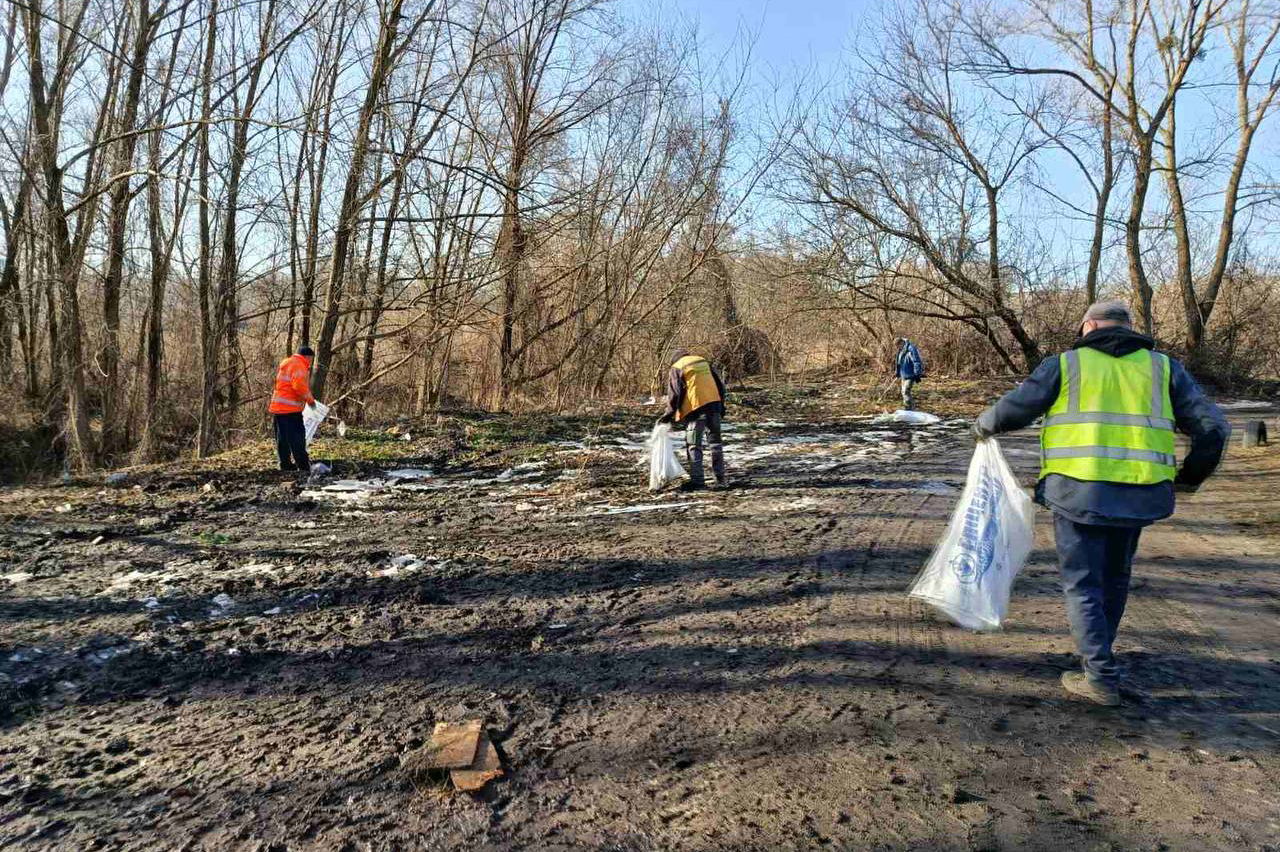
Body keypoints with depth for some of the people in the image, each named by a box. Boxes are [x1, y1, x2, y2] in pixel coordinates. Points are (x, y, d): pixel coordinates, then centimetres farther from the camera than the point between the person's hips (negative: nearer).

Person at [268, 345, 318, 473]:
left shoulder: (287, 363, 21)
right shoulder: (298, 365, -9)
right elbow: (299, 385, -22)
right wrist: (310, 399, -11)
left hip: (277, 408, 10)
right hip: (290, 410, -10)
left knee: (283, 439, 11)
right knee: (297, 438, -9)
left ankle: (286, 465, 16)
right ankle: (304, 466, -9)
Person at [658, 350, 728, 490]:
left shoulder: (676, 369, 4)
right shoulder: (704, 362, 18)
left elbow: (674, 394, -5)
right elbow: (720, 385, 17)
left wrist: (669, 414, 2)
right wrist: (721, 405, 23)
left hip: (696, 409, -5)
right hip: (714, 406, 5)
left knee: (694, 445, 3)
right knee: (715, 441, 13)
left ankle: (697, 479, 1)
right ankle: (721, 478, 14)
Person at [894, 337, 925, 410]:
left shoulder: (911, 349, -20)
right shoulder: (901, 350, 11)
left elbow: (917, 362, -21)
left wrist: (917, 374, -21)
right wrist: (898, 374, 28)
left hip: (910, 375, -10)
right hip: (904, 375, 10)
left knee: (906, 392, -14)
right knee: (904, 392, 14)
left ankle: (909, 409, -9)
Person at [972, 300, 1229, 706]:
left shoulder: (1065, 364, 4)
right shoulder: (1163, 367, 11)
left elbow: (1011, 411, 0)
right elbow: (1213, 427, 7)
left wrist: (983, 425, 21)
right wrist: (1191, 475, 22)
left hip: (1078, 492, -3)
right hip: (1138, 496, 4)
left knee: (1083, 584, 6)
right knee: (1115, 576, 23)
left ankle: (1100, 677, 3)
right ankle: (1096, 650, 39)